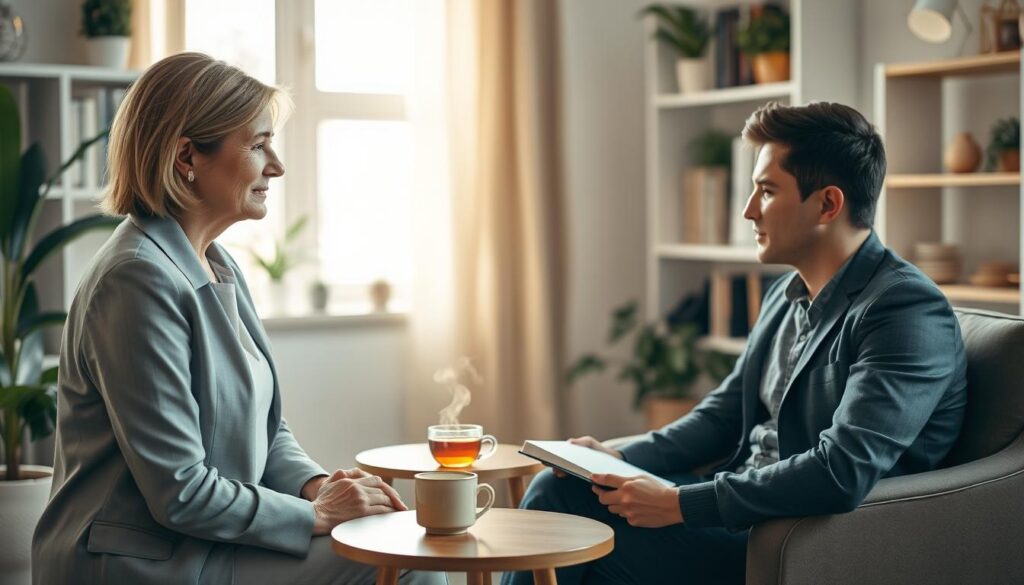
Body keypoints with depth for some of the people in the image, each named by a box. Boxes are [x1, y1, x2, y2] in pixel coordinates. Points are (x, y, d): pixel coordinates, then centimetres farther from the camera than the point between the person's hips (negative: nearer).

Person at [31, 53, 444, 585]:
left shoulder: (219, 267, 11)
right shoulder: (139, 281, -20)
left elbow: (266, 429, 17)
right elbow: (179, 493, -22)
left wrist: (314, 484, -3)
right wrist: (315, 514, -13)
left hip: (206, 541, 9)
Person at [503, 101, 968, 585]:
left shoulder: (909, 310, -19)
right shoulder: (785, 295, 11)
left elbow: (842, 474, -29)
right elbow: (725, 413, 19)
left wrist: (679, 504, -25)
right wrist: (622, 460, 2)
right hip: (742, 502, 9)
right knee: (556, 488, -4)